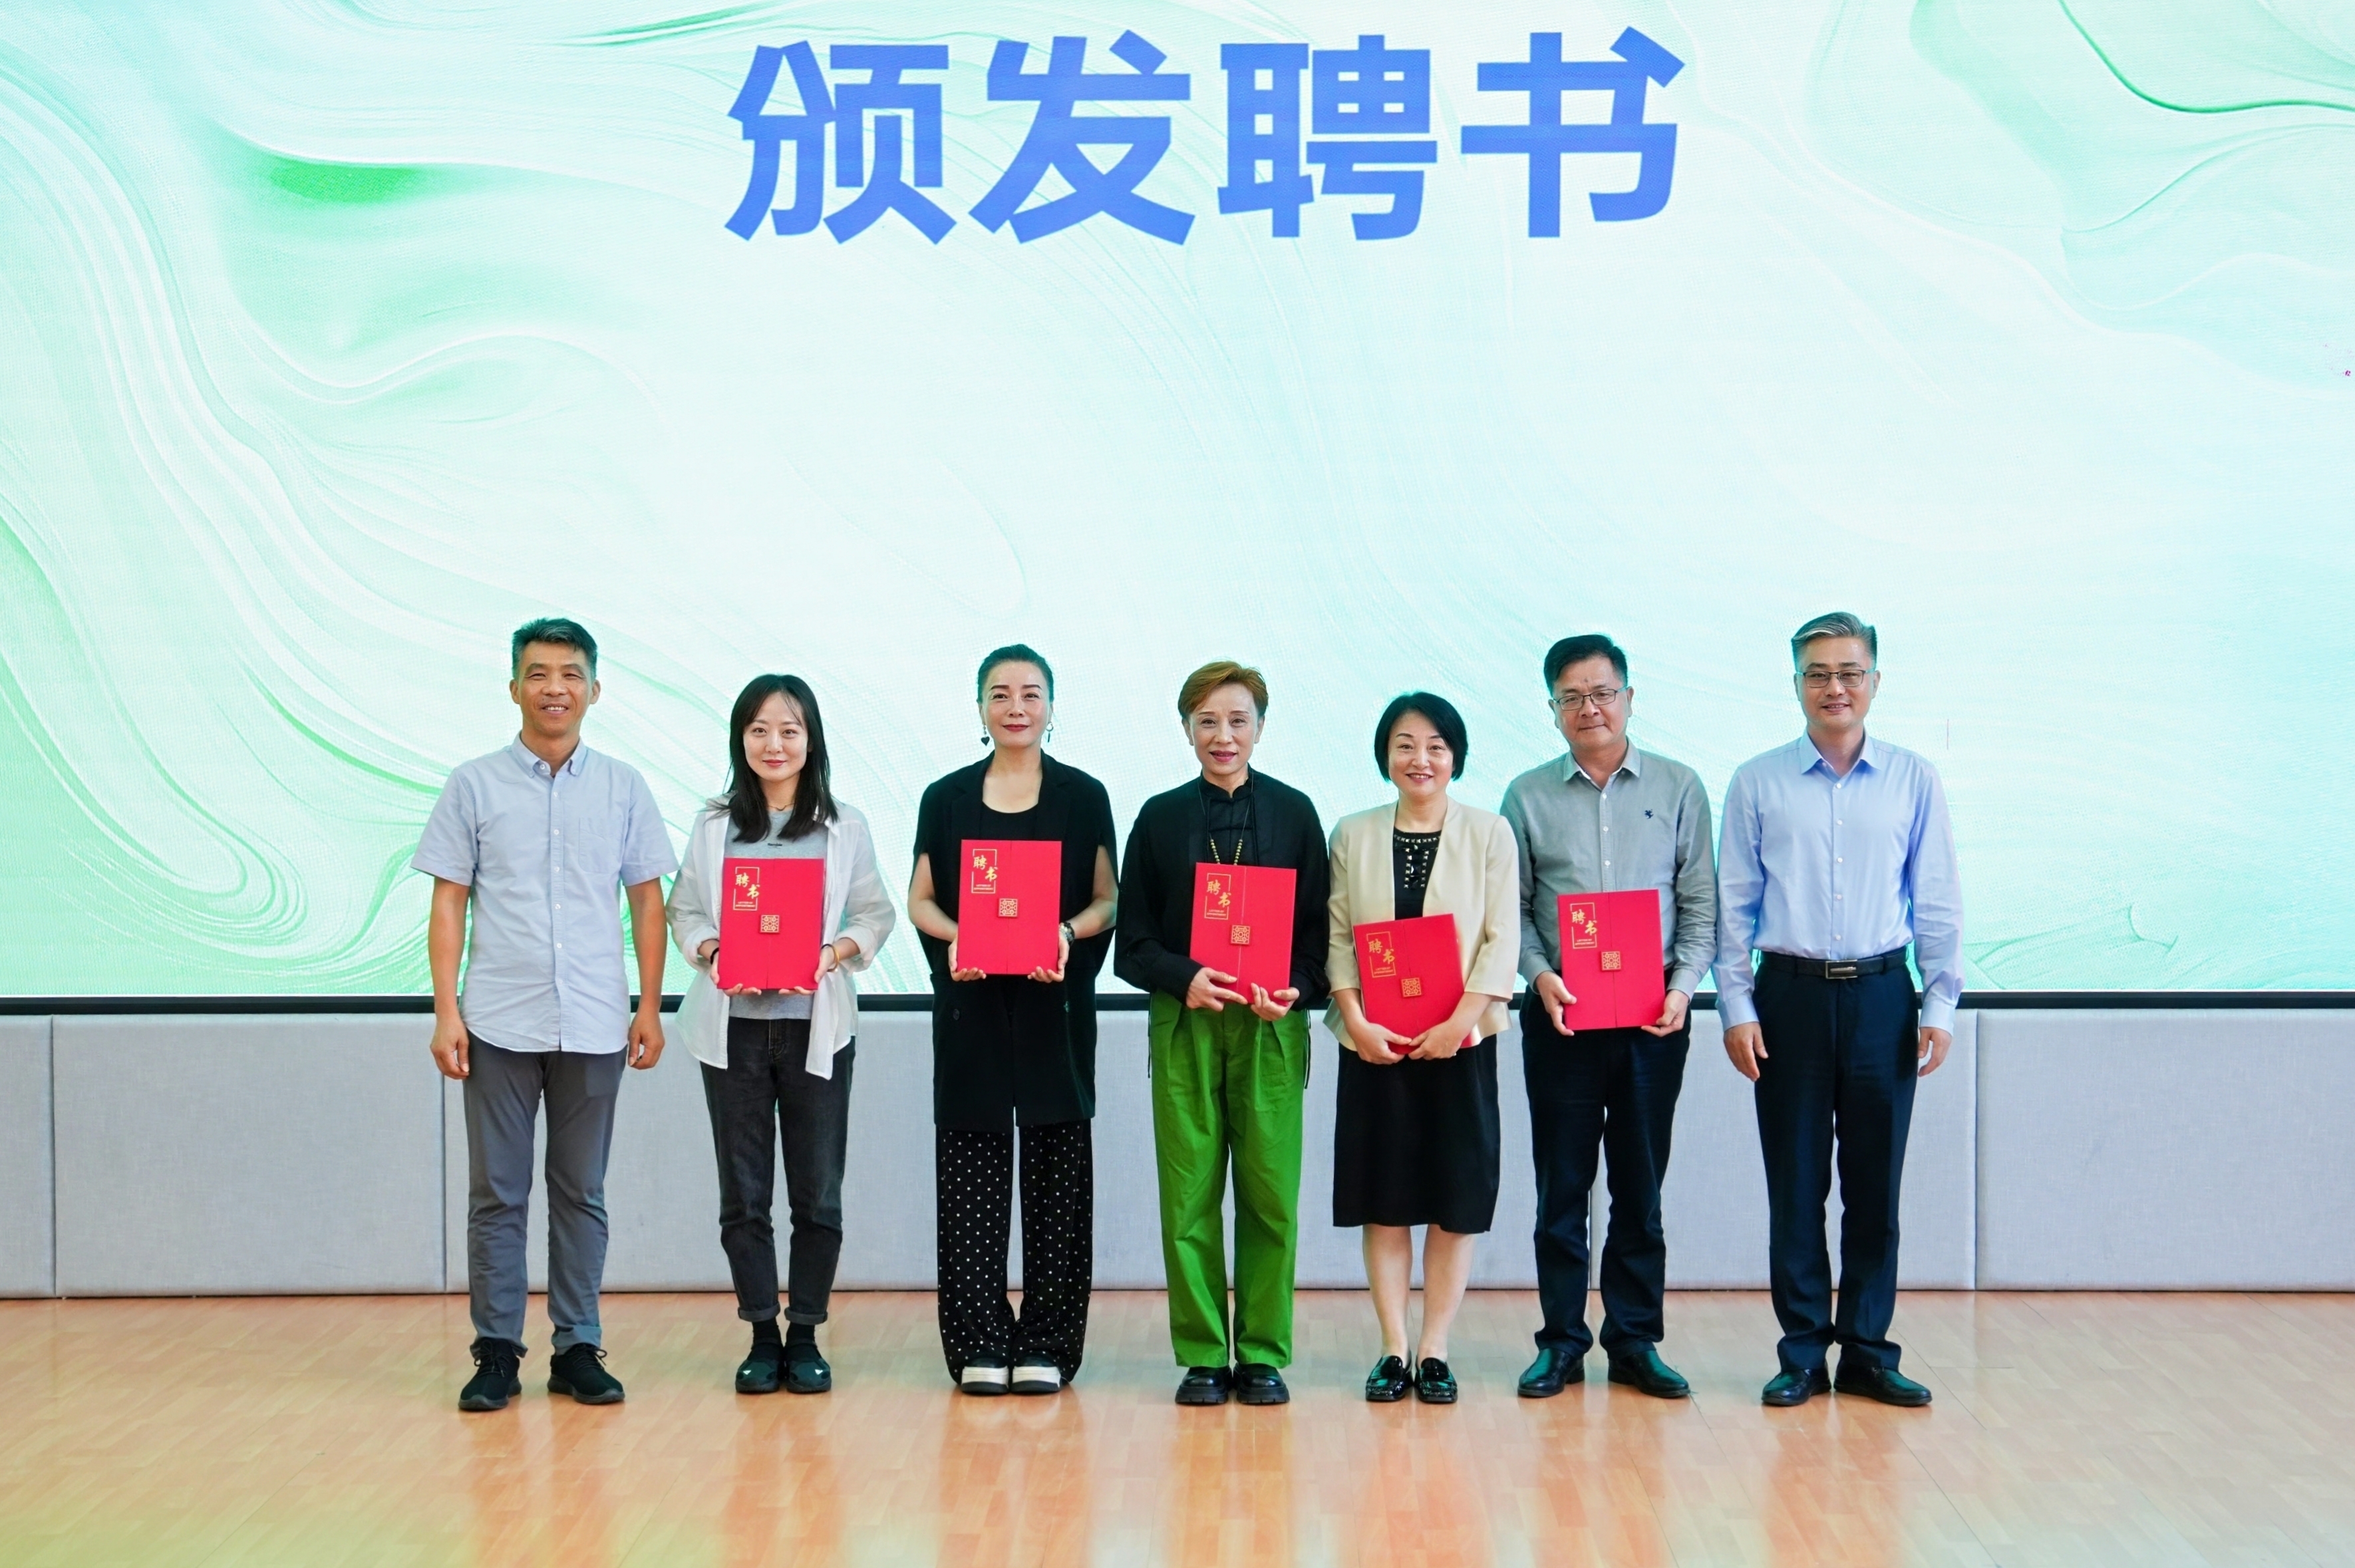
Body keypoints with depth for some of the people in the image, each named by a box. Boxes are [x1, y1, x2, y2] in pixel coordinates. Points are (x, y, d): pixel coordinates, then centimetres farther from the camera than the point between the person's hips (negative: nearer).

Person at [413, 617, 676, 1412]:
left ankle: (578, 1349, 14)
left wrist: (650, 1005, 3)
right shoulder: (474, 785, 3)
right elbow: (449, 903, 3)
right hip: (499, 1021, -1)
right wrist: (446, 1011, -4)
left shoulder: (622, 787, 6)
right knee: (496, 1194, 3)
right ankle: (496, 1353, 10)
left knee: (581, 1193, 7)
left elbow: (646, 900, 9)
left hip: (593, 1025, 1)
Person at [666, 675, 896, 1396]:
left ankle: (805, 1335, 14)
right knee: (743, 1194, 4)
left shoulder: (844, 825, 4)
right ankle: (762, 1336, 15)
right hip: (733, 1025, 1)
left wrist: (838, 951, -13)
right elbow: (682, 910, 8)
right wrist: (709, 951, -11)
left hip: (815, 1027, -1)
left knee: (818, 1194, 2)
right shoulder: (714, 824, 6)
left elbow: (876, 914, 5)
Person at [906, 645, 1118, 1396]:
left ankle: (1045, 1343, 6)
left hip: (1055, 1003, -1)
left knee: (1056, 1171, 0)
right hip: (971, 1003, 1)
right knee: (972, 1171, 0)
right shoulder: (946, 798, 8)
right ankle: (979, 1342, 6)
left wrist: (1069, 933, -16)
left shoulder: (1083, 797, 5)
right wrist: (953, 937, -13)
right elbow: (921, 900, 8)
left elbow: (1107, 900, 5)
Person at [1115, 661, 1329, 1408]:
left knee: (1271, 1194, 0)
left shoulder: (1293, 812, 7)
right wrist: (1184, 979, -13)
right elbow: (1133, 943, 5)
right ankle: (1202, 1356, 9)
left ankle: (1264, 1355, 9)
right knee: (1190, 1194, 0)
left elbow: (1317, 926, 6)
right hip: (1184, 1025, 0)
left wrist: (1297, 990, -12)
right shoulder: (1161, 817, 7)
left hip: (1271, 1027, 0)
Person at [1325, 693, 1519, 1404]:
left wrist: (1458, 1022, -14)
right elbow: (1337, 936, 2)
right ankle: (1393, 1350, 10)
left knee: (1456, 1200, 1)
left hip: (1460, 1043, -1)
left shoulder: (1489, 833, 2)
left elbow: (1502, 939, -3)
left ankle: (1434, 1351, 9)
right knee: (1384, 1200, 3)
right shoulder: (1353, 836, 6)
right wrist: (1356, 1021, -11)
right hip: (1374, 1045, 1)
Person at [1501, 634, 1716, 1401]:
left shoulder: (1677, 789, 5)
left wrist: (1683, 985, -10)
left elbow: (1701, 905, 4)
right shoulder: (1528, 797, 5)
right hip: (1560, 1013, 0)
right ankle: (1561, 1342, 12)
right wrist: (1539, 974, -12)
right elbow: (1512, 907, 5)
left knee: (1641, 1184, 6)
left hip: (1654, 1014, 0)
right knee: (1561, 1183, 4)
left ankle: (1635, 1340, 14)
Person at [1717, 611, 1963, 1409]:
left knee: (1875, 1182, 4)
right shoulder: (1757, 783, 4)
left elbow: (1937, 900, 7)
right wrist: (1736, 1006, -2)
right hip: (1790, 993, 0)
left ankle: (1868, 1349, 14)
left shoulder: (1914, 781, 6)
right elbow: (1734, 903, 5)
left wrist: (1941, 1002, 1)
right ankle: (1802, 1351, 12)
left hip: (1882, 994, 1)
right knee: (1795, 1183, 3)